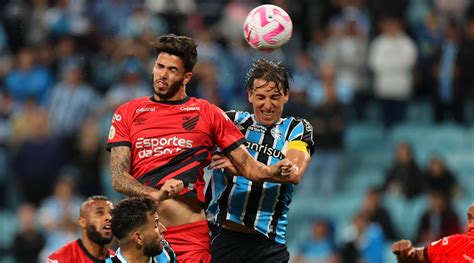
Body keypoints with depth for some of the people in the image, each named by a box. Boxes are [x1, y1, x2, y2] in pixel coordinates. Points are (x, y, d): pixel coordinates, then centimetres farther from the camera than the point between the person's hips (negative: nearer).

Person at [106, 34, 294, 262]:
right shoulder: (127, 113, 10)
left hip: (190, 237, -1)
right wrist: (156, 194, -19)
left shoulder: (208, 114, 9)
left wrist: (274, 171, -15)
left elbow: (248, 166, 9)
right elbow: (118, 178, 0)